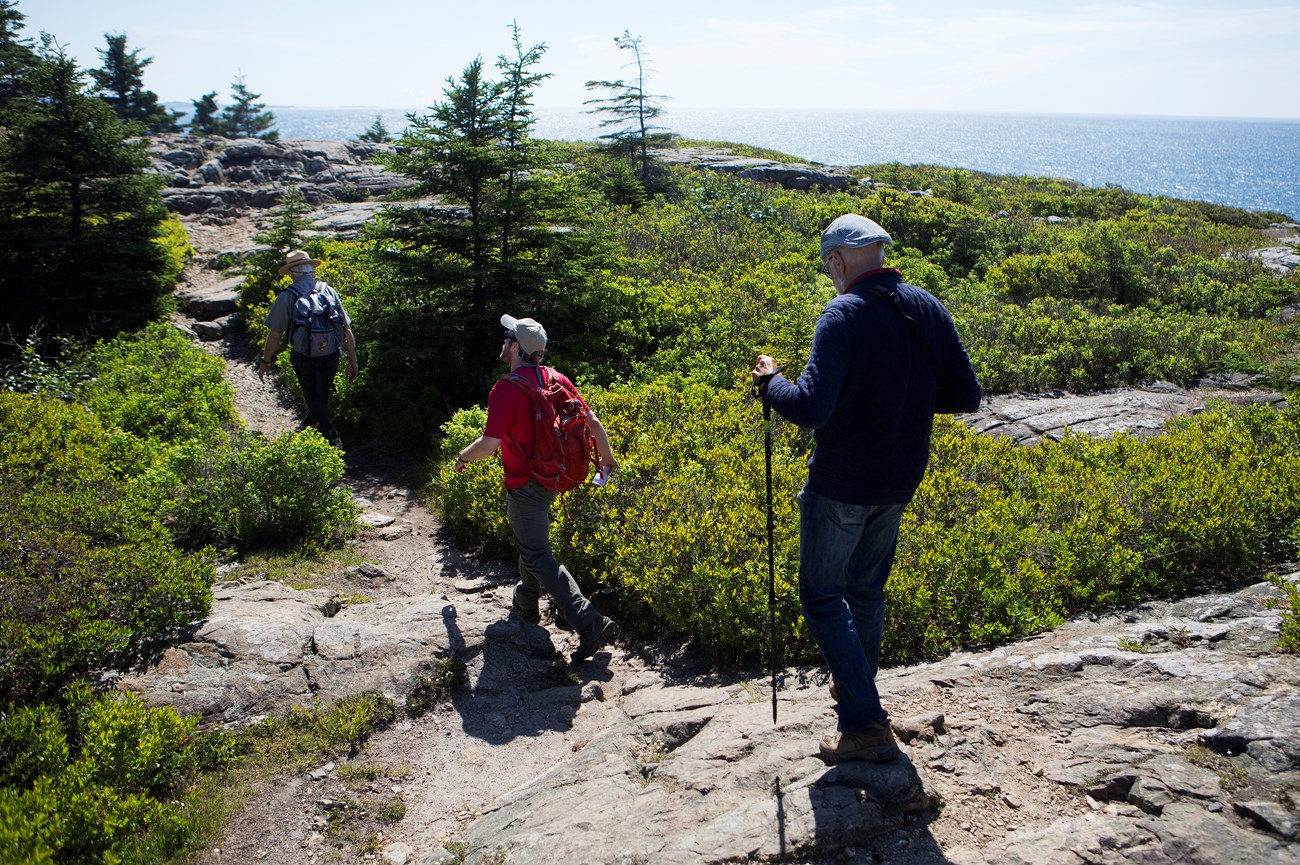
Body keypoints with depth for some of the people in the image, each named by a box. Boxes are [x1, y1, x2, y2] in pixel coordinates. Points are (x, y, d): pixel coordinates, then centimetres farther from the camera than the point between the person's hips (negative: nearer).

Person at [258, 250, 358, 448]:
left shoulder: (287, 296, -8)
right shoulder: (329, 291, 3)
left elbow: (275, 335, -7)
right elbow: (347, 330, 3)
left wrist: (265, 362, 6)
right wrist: (352, 361, 10)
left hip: (305, 358, -4)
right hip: (331, 356, 4)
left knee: (316, 401, 6)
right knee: (322, 398, 22)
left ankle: (333, 443, -2)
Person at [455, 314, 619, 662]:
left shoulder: (506, 389, -21)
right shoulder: (555, 378, 1)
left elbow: (490, 444, -23)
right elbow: (592, 422, 1)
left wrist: (463, 456, -2)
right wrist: (607, 457, 17)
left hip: (525, 485, -8)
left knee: (537, 555, -4)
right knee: (530, 541, 28)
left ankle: (589, 622, -13)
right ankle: (526, 606, 45)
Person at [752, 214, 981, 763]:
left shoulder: (844, 314, -22)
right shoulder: (929, 310, -1)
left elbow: (810, 408, -31)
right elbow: (965, 397, 3)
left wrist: (769, 381, -12)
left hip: (840, 484, -7)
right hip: (899, 482, 7)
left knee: (823, 595, 6)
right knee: (867, 588, 24)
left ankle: (865, 723, 4)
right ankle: (855, 685, 42)